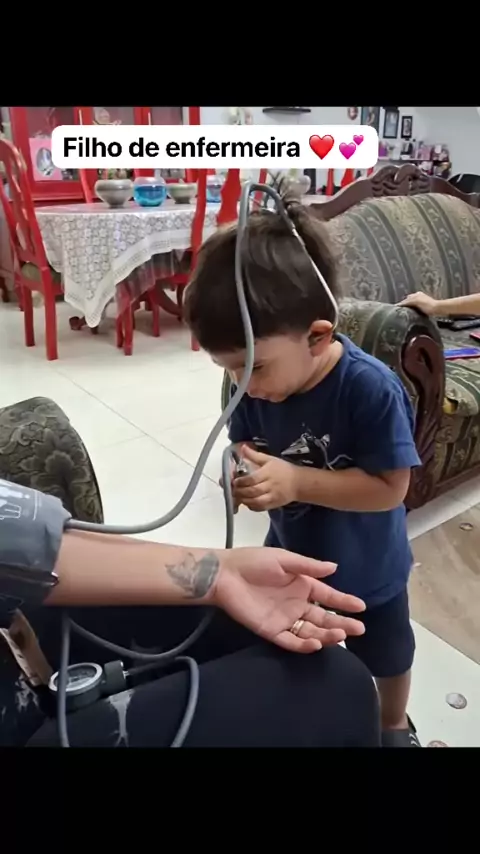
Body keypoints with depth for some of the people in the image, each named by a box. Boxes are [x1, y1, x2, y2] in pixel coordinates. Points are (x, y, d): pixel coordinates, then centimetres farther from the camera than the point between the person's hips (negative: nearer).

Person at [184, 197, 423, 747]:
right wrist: (245, 474, -29)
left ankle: (395, 725, 60)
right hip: (290, 555, 4)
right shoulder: (255, 385, -19)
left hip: (367, 565, -3)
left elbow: (390, 488, -30)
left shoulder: (371, 388, -35)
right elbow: (247, 448, -6)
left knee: (384, 655, 27)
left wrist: (296, 482, -39)